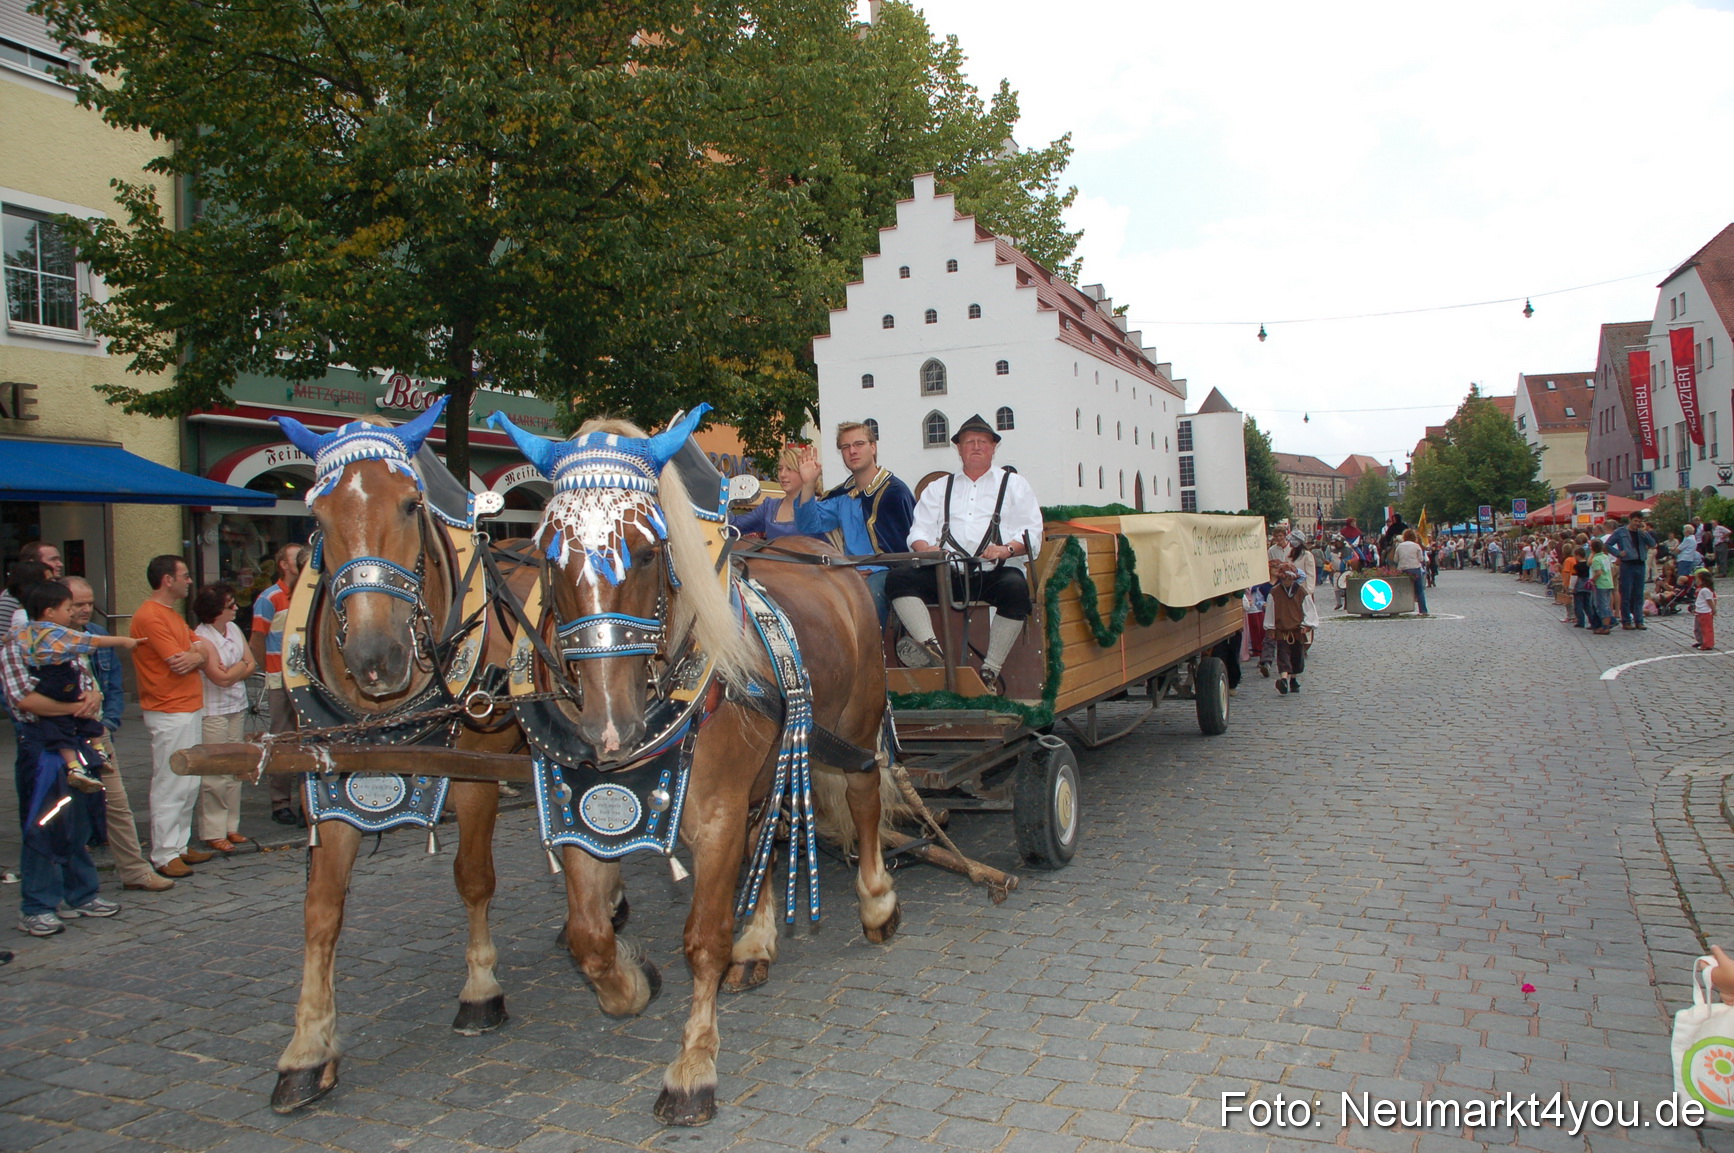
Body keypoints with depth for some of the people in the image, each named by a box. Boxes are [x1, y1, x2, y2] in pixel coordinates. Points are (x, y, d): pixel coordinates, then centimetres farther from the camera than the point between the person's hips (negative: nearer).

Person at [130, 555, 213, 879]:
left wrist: (196, 655, -11)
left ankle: (180, 845, 21)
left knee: (189, 784, 13)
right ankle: (164, 855, 2)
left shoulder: (173, 615, 18)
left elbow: (205, 650, 11)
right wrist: (197, 653, 1)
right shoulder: (150, 616, -14)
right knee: (170, 785, -5)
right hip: (169, 712, -10)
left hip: (191, 709, 10)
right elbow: (177, 661, -20)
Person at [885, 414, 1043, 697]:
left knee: (1016, 587, -36)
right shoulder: (939, 488, 26)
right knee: (897, 579, -22)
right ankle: (930, 647, -39)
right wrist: (925, 548, -12)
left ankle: (990, 671, -30)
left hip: (994, 575, -2)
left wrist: (1007, 549, -18)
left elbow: (1032, 535, 5)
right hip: (946, 576, 2)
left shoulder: (1014, 485, 19)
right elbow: (919, 530, 13)